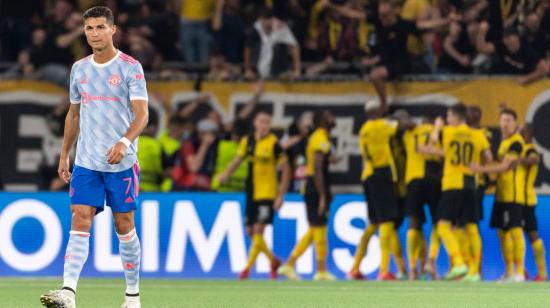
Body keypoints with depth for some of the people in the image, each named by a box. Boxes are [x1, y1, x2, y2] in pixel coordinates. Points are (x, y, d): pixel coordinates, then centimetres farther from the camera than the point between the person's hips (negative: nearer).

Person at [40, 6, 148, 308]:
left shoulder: (130, 67, -5)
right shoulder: (79, 69, 10)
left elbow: (142, 114, -11)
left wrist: (124, 142, -28)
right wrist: (64, 155, 16)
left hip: (121, 162, -4)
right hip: (85, 162, 4)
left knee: (124, 226, 3)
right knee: (80, 221, -9)